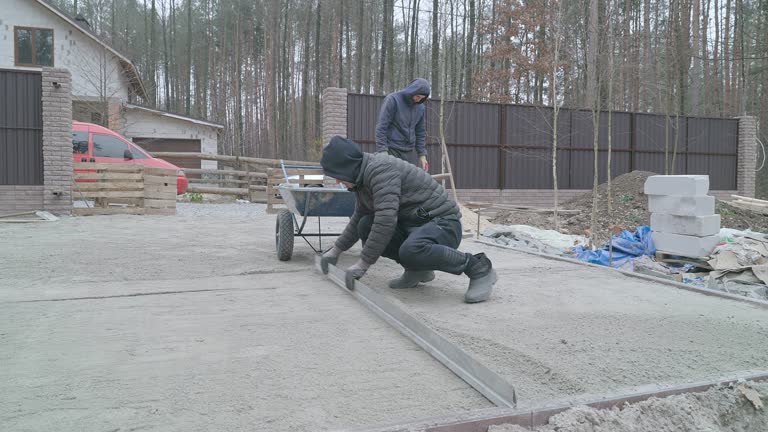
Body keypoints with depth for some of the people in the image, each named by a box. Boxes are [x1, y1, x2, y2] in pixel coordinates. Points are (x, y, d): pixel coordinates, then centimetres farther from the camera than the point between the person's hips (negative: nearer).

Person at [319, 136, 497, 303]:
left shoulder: (380, 169, -21)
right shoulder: (362, 180, 10)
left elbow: (386, 219, -30)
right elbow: (358, 218, 24)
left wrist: (364, 263, -24)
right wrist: (336, 250, 23)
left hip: (443, 223, -9)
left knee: (411, 250, -38)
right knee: (366, 226, 0)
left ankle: (479, 268, -18)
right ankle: (416, 268, 7)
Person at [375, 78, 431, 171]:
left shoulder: (420, 107, 9)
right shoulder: (392, 99, -8)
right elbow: (381, 127, -11)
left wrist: (422, 155, 13)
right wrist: (383, 151, -17)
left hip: (410, 152, 6)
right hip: (392, 151, -5)